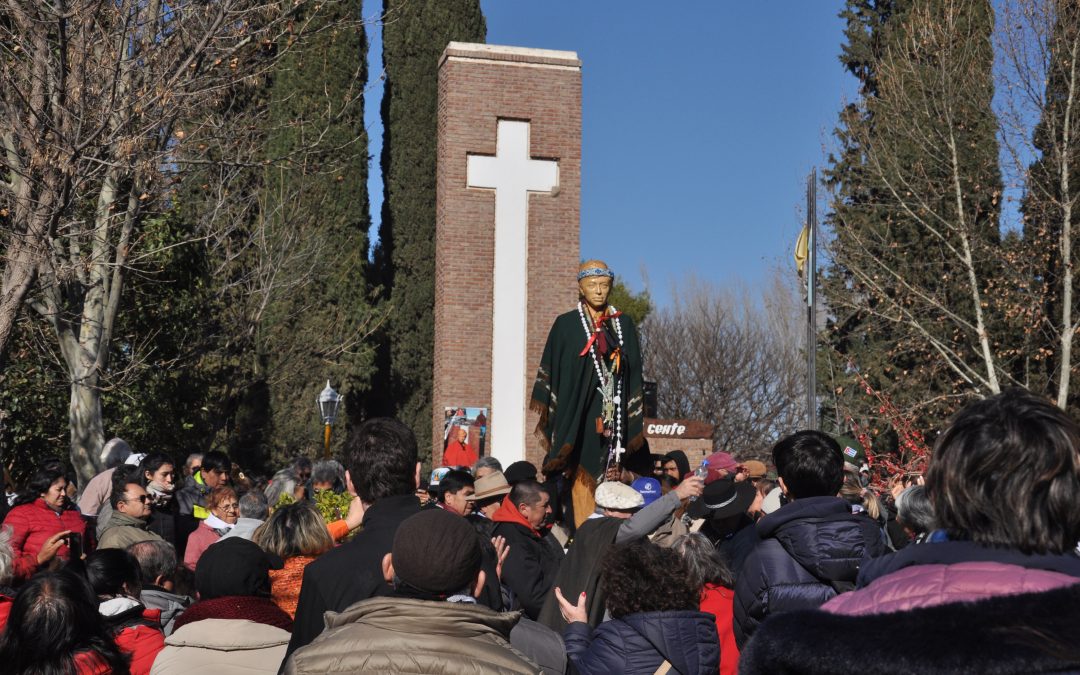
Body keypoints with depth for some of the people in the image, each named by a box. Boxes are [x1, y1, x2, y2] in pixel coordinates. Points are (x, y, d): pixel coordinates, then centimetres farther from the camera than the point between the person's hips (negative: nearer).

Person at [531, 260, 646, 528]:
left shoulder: (624, 324, 12)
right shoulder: (566, 325, 3)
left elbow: (634, 374, 12)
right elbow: (551, 371, 2)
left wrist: (636, 420, 6)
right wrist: (548, 413, -6)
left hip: (613, 413, 3)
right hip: (579, 413, -3)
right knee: (583, 476, -6)